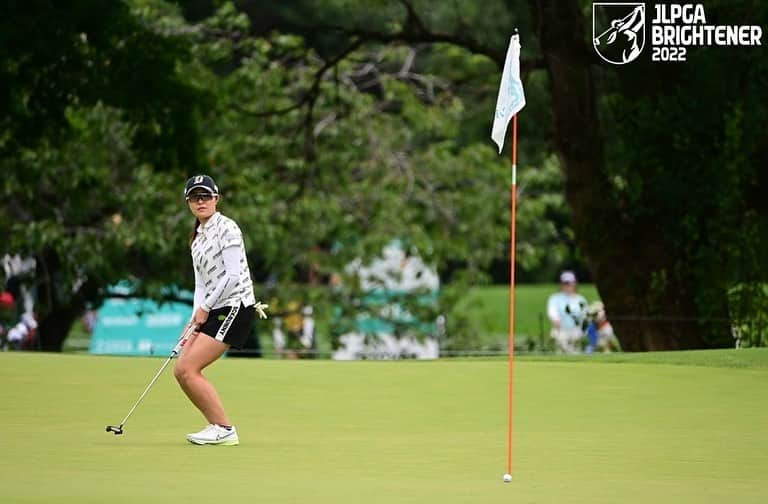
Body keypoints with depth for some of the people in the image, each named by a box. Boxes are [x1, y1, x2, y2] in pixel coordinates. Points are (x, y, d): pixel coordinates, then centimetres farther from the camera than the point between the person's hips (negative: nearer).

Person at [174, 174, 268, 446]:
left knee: (188, 369, -15)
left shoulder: (226, 228, -9)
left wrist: (205, 308, -10)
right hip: (214, 311, 9)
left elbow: (233, 276, -16)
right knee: (181, 370, 3)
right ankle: (218, 426, 11)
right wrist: (197, 317, 2)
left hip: (235, 307, -9)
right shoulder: (197, 237, 18)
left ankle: (224, 429, -9)